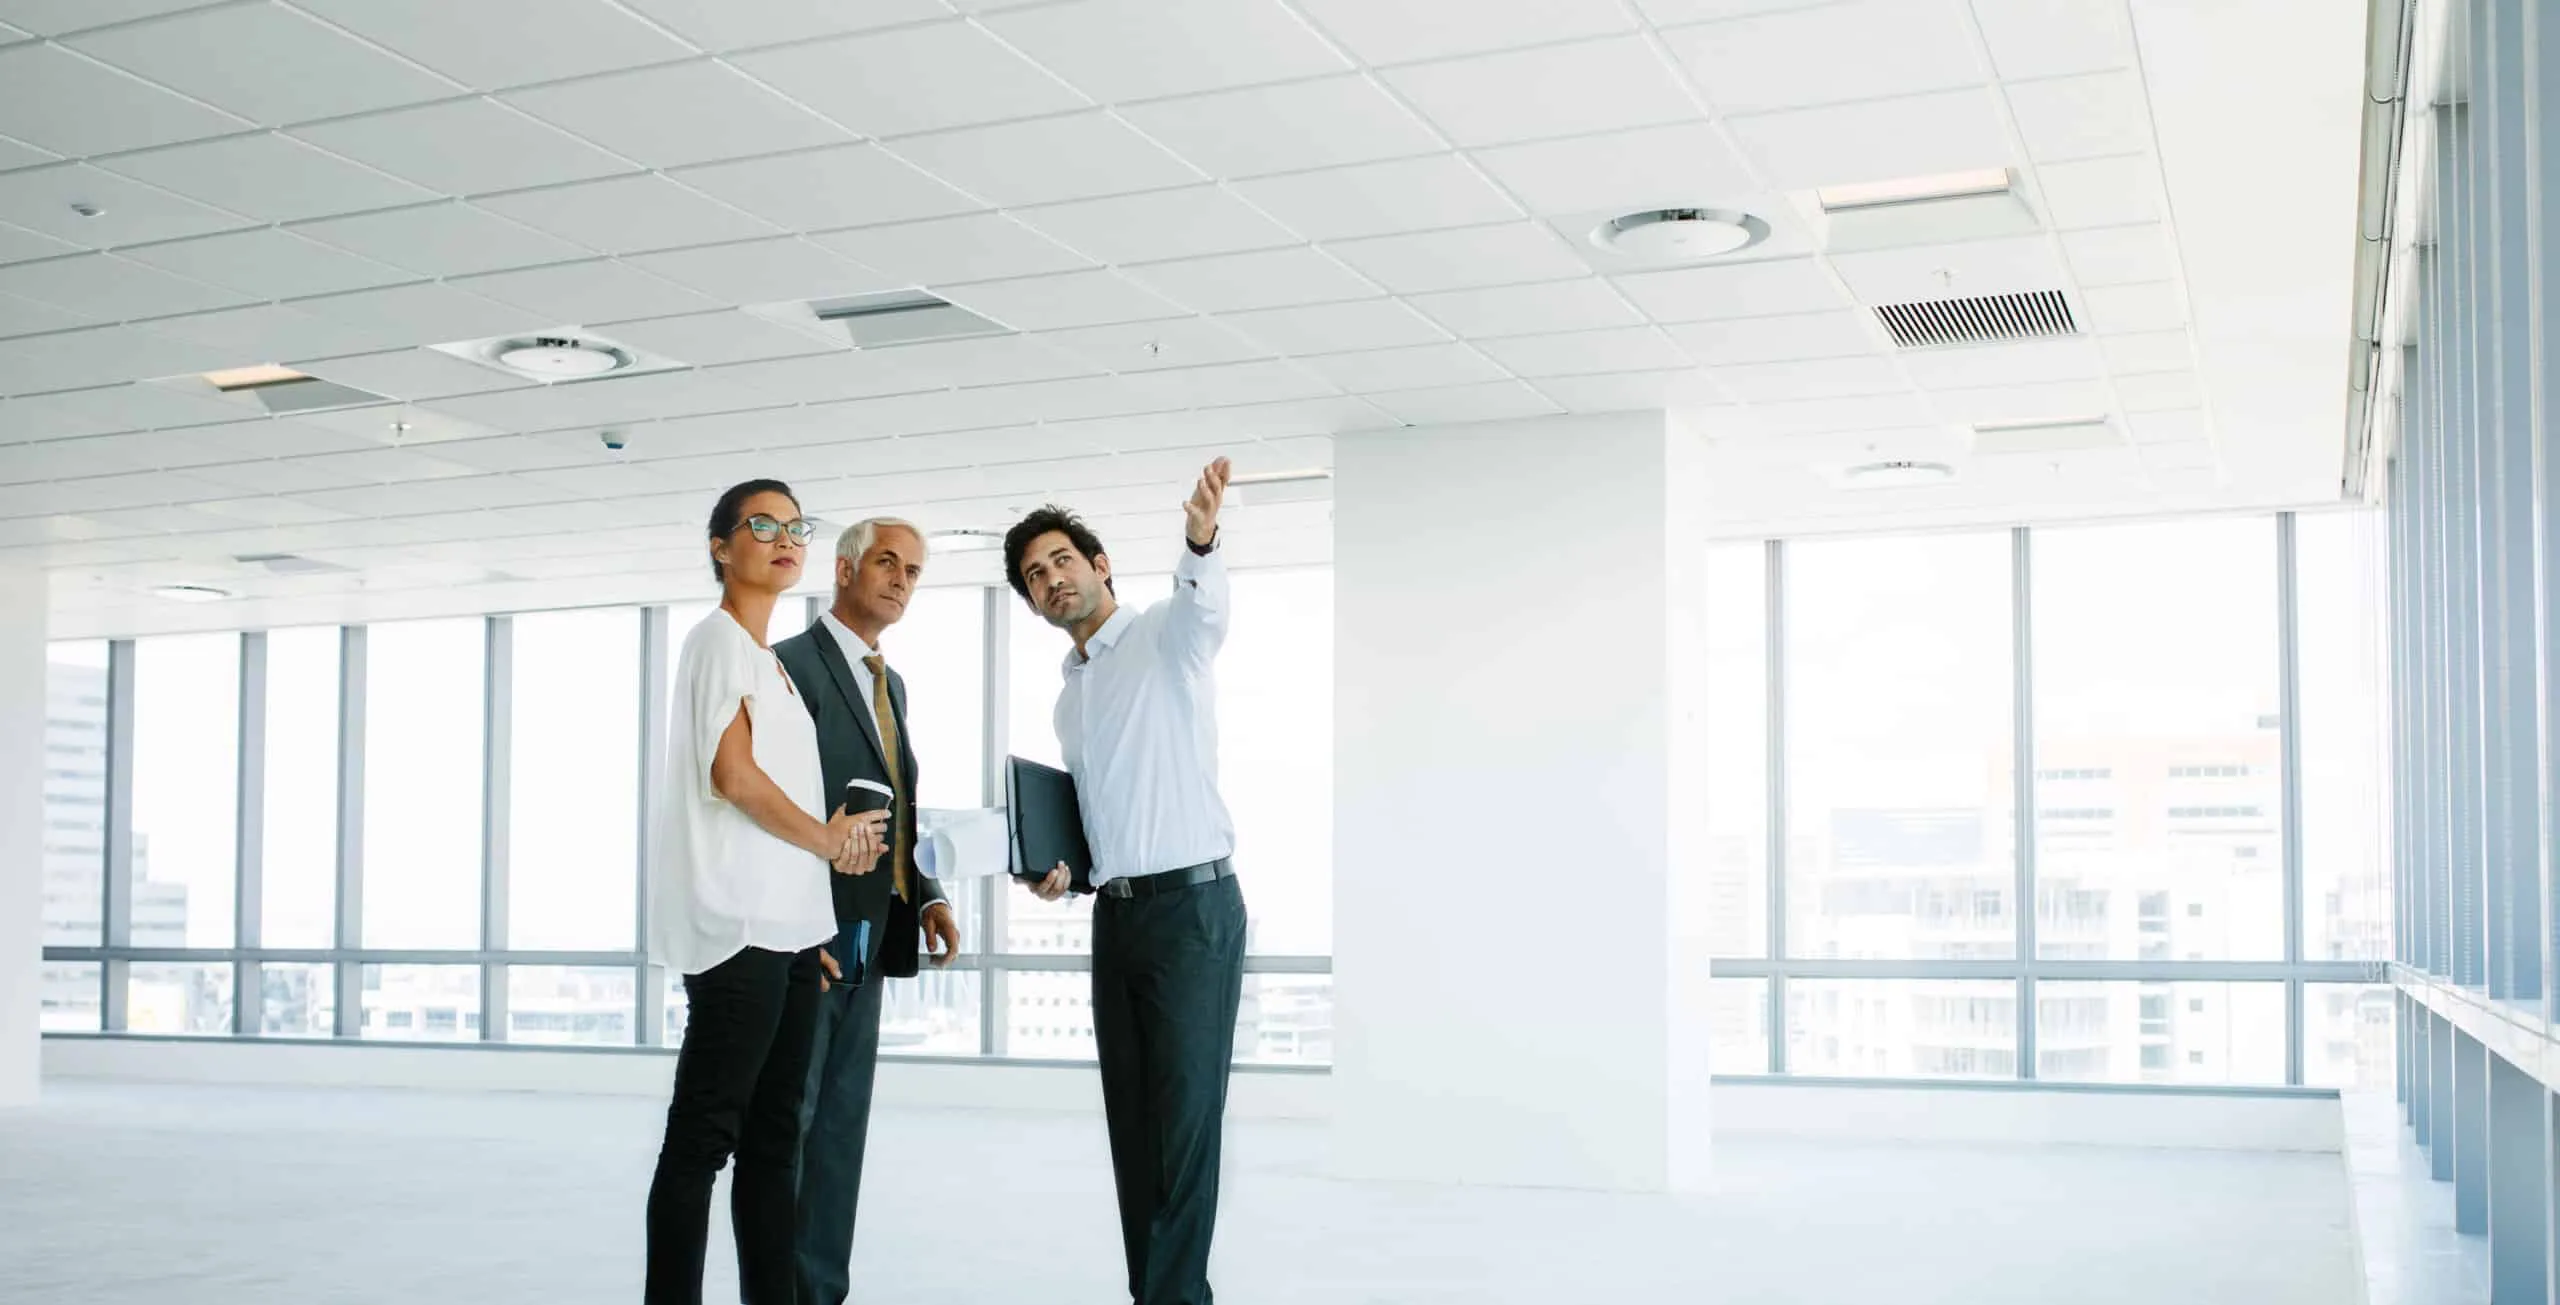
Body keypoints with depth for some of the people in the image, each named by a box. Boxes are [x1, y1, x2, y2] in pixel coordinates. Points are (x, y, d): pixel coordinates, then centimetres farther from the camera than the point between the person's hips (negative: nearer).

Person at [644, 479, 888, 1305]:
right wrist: (826, 840, -5)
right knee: (703, 1136, -8)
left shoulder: (770, 659, 22)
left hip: (787, 924, 9)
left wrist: (835, 840, 8)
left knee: (771, 1136, 9)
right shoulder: (720, 638, -5)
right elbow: (732, 772, -15)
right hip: (737, 923, -9)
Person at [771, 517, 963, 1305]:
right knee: (784, 1121, -3)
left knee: (841, 1122, 10)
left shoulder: (891, 684, 18)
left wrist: (928, 898, 4)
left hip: (867, 937, 8)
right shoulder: (792, 663, -9)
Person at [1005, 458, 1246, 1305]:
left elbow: (1204, 603, -28)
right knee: (1130, 1122, 9)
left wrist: (1201, 542, -51)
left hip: (1192, 906, -8)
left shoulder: (1164, 637, -3)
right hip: (1116, 915, 8)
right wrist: (1063, 868, 8)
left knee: (1185, 1117, -6)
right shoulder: (1069, 696, 20)